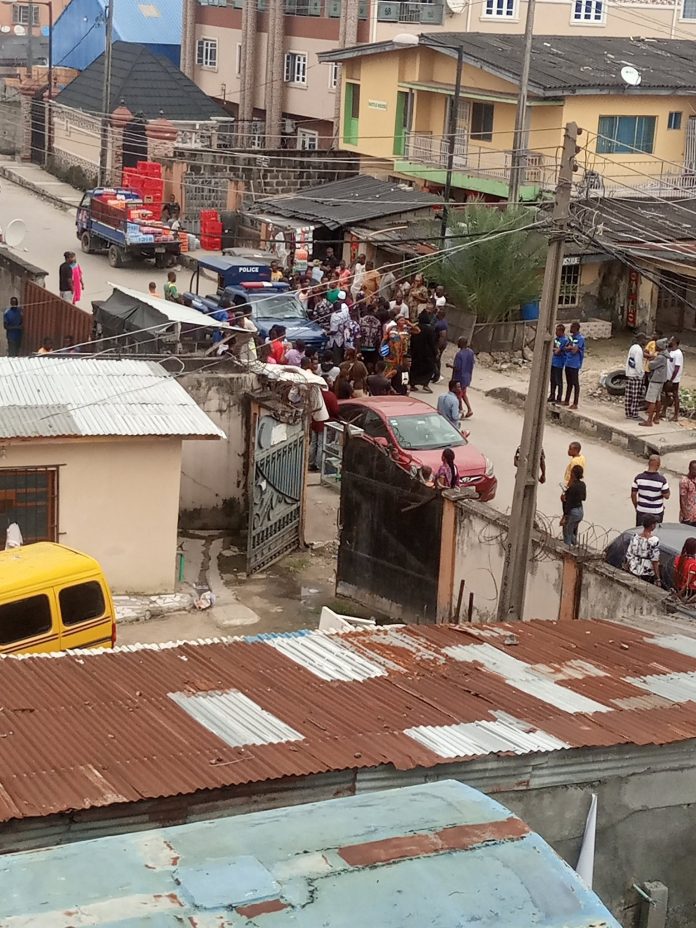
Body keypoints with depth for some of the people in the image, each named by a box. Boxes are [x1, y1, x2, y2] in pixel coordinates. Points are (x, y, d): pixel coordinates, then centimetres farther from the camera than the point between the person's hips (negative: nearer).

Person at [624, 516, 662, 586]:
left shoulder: (635, 536, -3)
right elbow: (655, 560, -15)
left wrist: (627, 569, 16)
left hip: (633, 571, 5)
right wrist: (657, 578, -10)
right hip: (647, 575, -5)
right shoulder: (654, 540, -16)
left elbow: (628, 555, 2)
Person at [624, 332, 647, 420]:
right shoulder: (638, 349, -16)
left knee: (629, 395, 10)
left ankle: (628, 413, 15)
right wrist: (640, 373, -12)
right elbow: (638, 363, -19)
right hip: (636, 376, -9)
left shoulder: (632, 347, 12)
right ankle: (634, 414, -3)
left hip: (629, 375, 9)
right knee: (636, 396, -4)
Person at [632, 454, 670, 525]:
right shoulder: (662, 479, -16)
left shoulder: (639, 477, -9)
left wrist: (636, 507, 12)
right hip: (656, 512, -2)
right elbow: (667, 496, -10)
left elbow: (633, 494, -3)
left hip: (641, 511, 2)